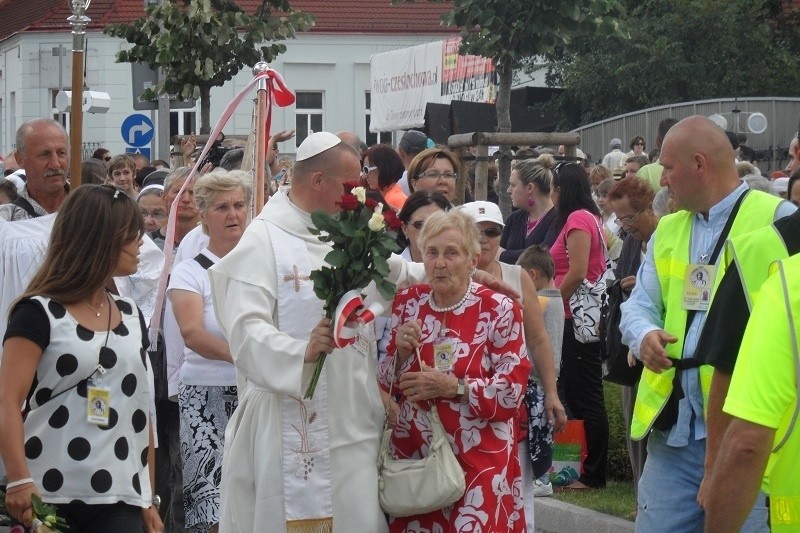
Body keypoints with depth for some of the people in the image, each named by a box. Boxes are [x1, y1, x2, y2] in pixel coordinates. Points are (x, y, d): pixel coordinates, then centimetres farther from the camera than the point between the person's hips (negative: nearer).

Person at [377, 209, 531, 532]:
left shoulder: (499, 310, -5)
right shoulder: (407, 303, 6)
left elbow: (513, 391, -10)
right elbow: (384, 384, 10)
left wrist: (452, 387, -18)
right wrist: (401, 352, -9)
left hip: (479, 461, -3)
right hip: (413, 456, 3)